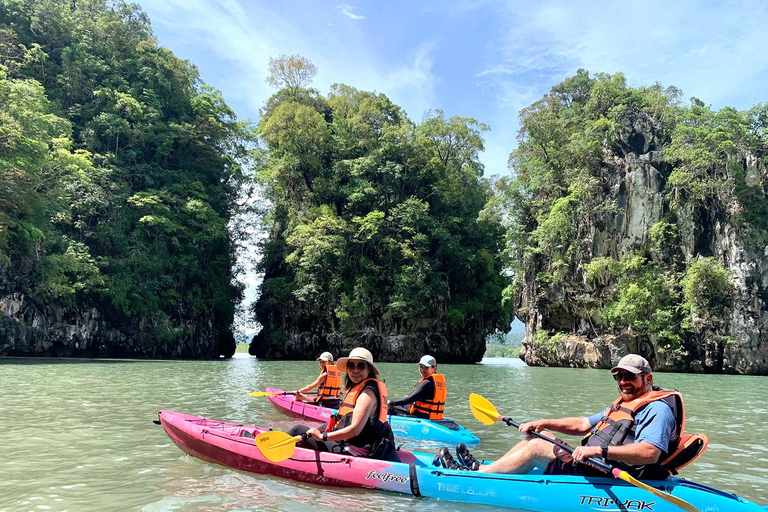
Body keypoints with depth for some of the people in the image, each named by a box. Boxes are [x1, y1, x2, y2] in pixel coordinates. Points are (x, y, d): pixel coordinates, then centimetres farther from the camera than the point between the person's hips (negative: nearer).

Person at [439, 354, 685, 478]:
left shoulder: (658, 409, -11)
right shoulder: (623, 406, 22)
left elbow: (650, 453, -29)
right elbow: (582, 425, 21)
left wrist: (601, 450, -38)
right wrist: (544, 423, 9)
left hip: (604, 477, -10)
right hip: (593, 465, 10)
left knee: (536, 447, -15)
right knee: (539, 436, 10)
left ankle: (474, 476, -8)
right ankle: (481, 467, 11)